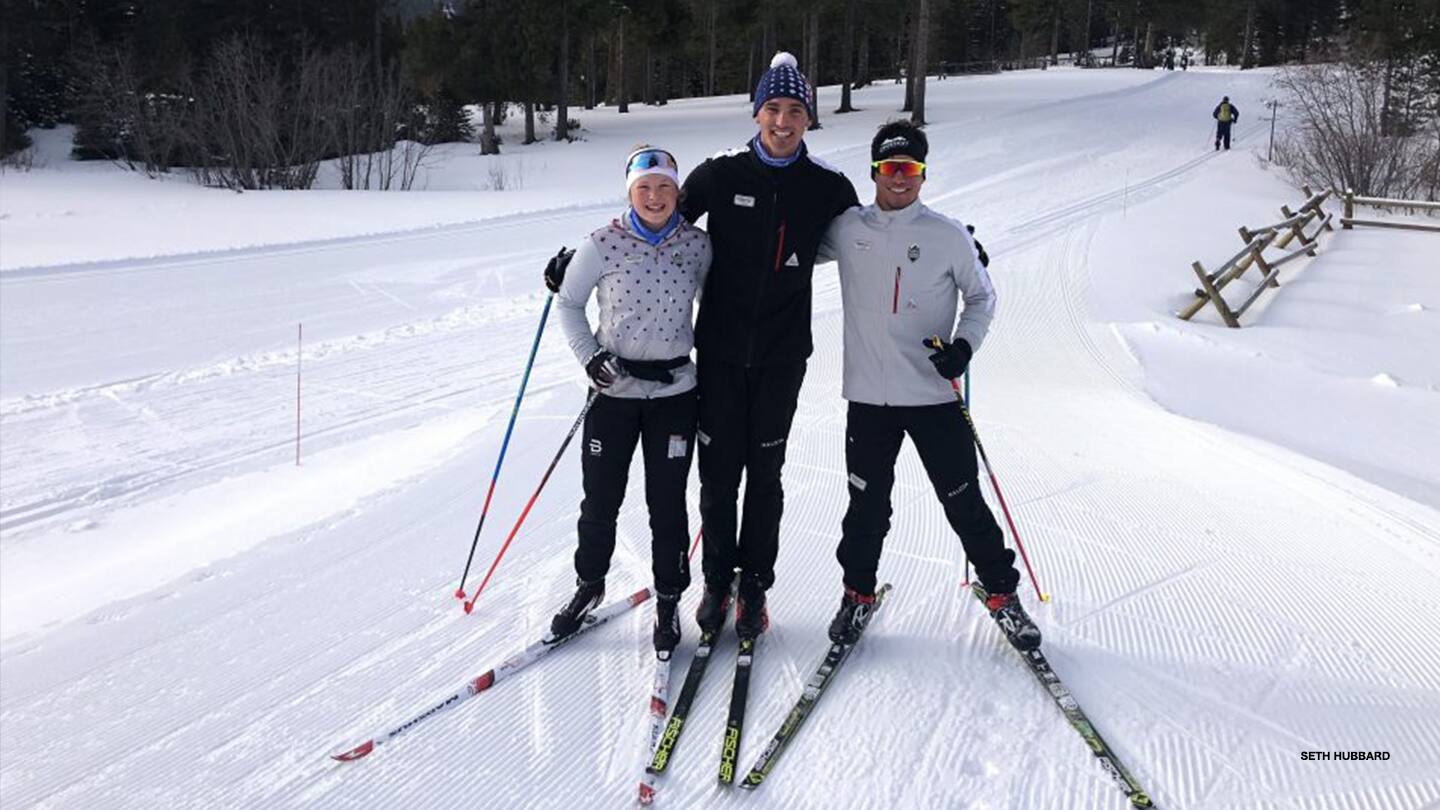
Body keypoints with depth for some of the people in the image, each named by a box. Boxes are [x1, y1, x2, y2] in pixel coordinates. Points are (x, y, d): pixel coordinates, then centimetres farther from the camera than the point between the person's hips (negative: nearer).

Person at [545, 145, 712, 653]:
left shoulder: (697, 243, -1)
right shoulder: (604, 243, -7)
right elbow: (569, 304, 2)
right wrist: (589, 357, -10)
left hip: (674, 391, 1)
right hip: (613, 389, 0)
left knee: (667, 504, 6)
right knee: (600, 501, 8)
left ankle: (668, 600, 24)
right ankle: (589, 586, 32)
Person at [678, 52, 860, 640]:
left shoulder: (827, 187, 0)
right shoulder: (720, 176, -2)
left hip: (782, 353, 0)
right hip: (721, 348, 0)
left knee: (765, 473, 8)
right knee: (719, 471, 5)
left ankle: (755, 585, 22)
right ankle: (718, 580, 22)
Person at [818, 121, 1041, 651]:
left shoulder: (949, 237, -2)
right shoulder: (847, 230, 2)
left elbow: (982, 295, 7)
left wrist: (965, 344, -8)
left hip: (935, 394, -1)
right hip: (868, 395, 1)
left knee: (964, 501, 5)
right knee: (867, 505, 10)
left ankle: (1001, 592, 23)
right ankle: (858, 592, 30)